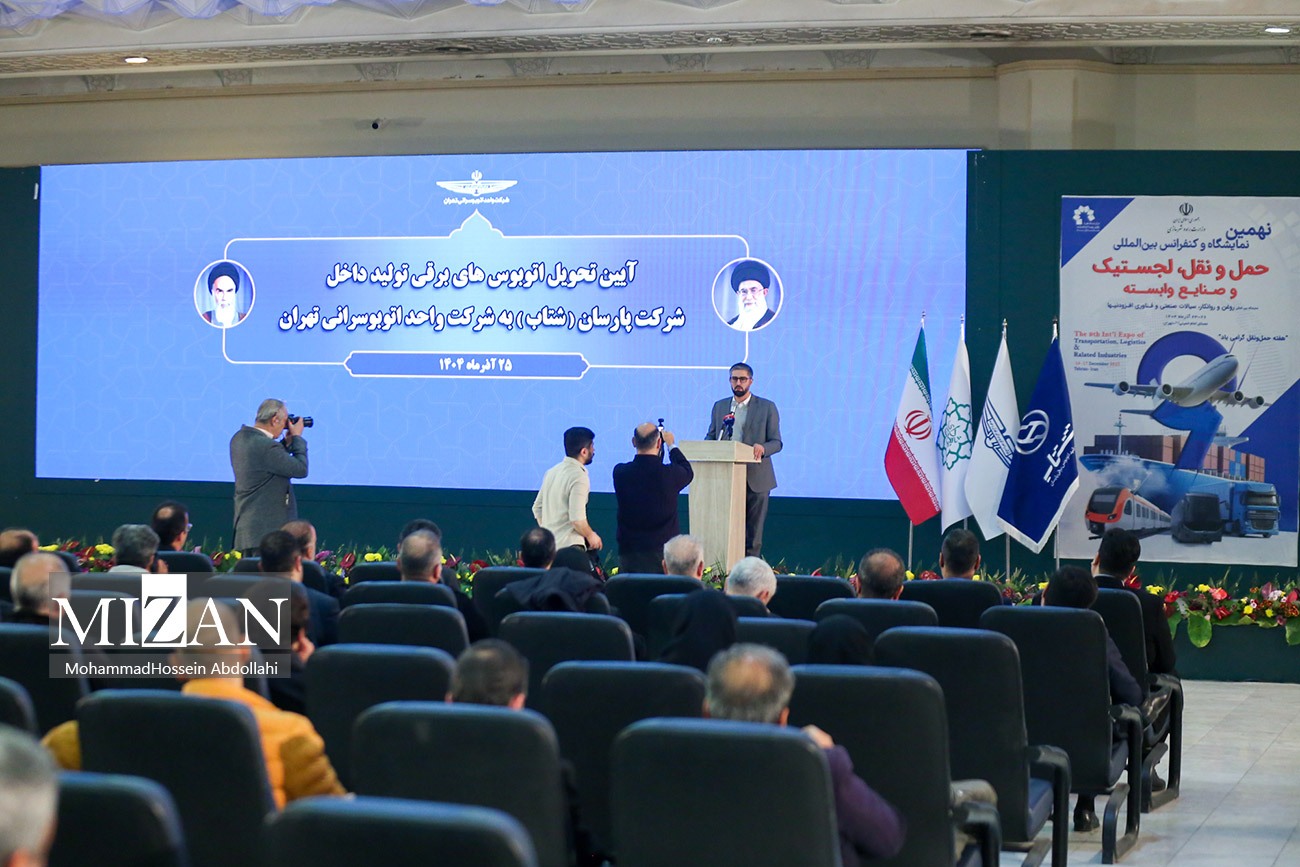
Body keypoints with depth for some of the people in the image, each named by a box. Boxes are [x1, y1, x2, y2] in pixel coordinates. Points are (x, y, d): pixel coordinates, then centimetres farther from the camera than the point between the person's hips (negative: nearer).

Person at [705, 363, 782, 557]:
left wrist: (762, 448, -23)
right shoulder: (719, 406, 13)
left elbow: (776, 442, -1)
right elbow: (710, 437, 15)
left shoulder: (767, 407, 2)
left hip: (755, 478, -3)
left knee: (753, 532, 1)